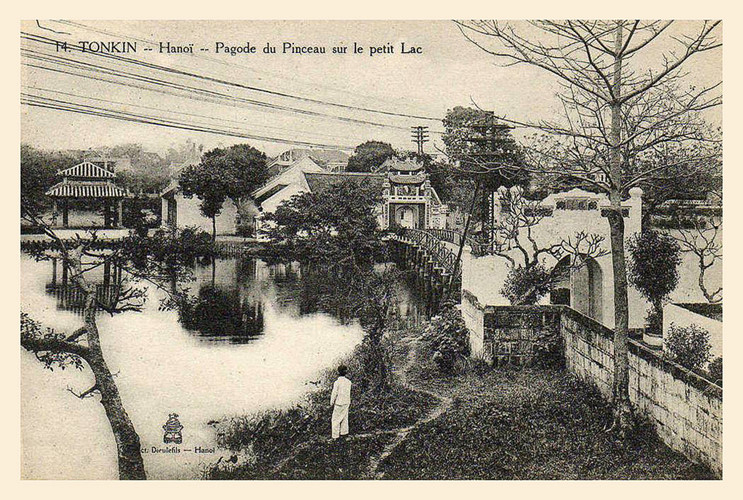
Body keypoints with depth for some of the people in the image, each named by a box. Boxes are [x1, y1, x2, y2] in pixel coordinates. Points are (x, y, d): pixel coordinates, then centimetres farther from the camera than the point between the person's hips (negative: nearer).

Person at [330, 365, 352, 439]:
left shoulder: (337, 382, -20)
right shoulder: (348, 382, -5)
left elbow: (334, 394, -14)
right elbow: (348, 393, 5)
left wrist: (331, 403, -2)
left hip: (339, 403, -5)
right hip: (346, 402, 5)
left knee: (335, 419, 7)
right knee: (344, 417, 21)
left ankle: (335, 435, 11)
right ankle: (344, 432, 32)